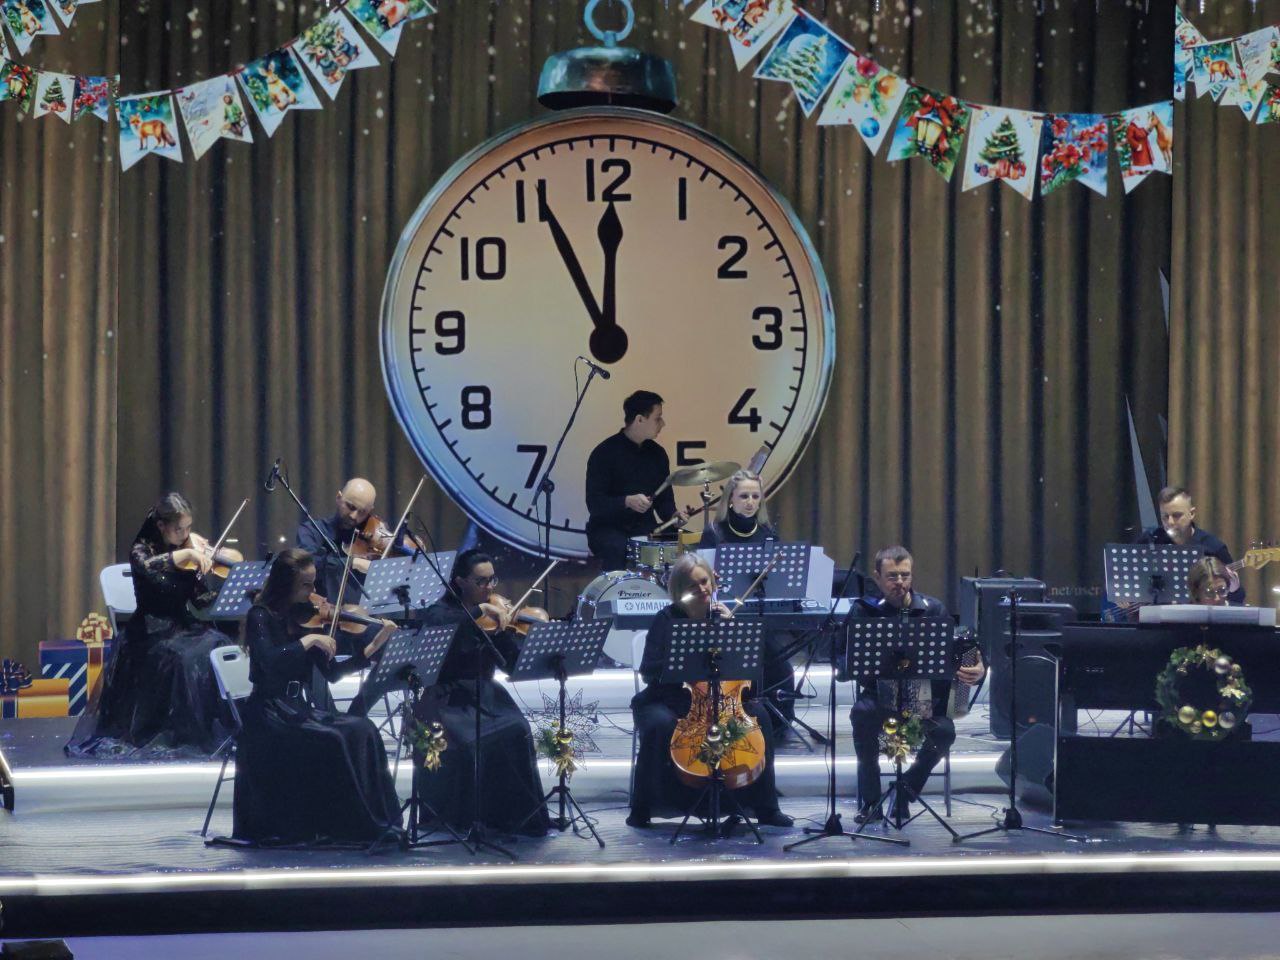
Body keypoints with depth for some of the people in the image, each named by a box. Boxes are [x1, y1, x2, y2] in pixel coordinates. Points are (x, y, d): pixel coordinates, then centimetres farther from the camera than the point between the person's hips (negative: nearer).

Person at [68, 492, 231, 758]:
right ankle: (180, 733, -25)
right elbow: (146, 566, -30)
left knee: (221, 647, -27)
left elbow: (204, 600, 1)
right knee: (185, 658, -34)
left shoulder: (191, 556, 8)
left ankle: (218, 726, -19)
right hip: (150, 632, -4)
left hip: (183, 627, 4)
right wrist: (185, 553, -36)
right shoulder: (143, 549, -4)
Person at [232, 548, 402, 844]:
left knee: (362, 730, -18)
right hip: (269, 716, -6)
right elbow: (269, 662, -24)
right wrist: (308, 640, -25)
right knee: (334, 740, -28)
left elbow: (332, 672, 6)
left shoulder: (304, 617, 11)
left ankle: (376, 823, -20)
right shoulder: (261, 617, -6)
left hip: (301, 710, 6)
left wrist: (372, 648, -4)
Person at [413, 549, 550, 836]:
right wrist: (480, 609, -31)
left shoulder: (495, 616, 9)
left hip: (485, 696, 4)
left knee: (517, 732, -25)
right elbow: (437, 625, -29)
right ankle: (463, 818, -12)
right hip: (447, 702, -4)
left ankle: (518, 814, -14)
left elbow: (512, 662, 2)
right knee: (467, 743, -32)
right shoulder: (441, 610, -3)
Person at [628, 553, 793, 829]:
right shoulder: (667, 620, -3)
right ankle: (641, 809, -18)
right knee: (660, 726, -36)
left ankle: (766, 808, -12)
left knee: (757, 717, -22)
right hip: (668, 700, -3)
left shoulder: (720, 616, 6)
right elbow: (648, 672, -10)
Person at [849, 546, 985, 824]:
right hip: (880, 697, 0)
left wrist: (978, 670, -19)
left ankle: (906, 791, -1)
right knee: (862, 713, -34)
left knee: (944, 731, -30)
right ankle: (870, 799, -16)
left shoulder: (933, 610, 2)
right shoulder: (866, 611, 0)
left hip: (926, 699, 0)